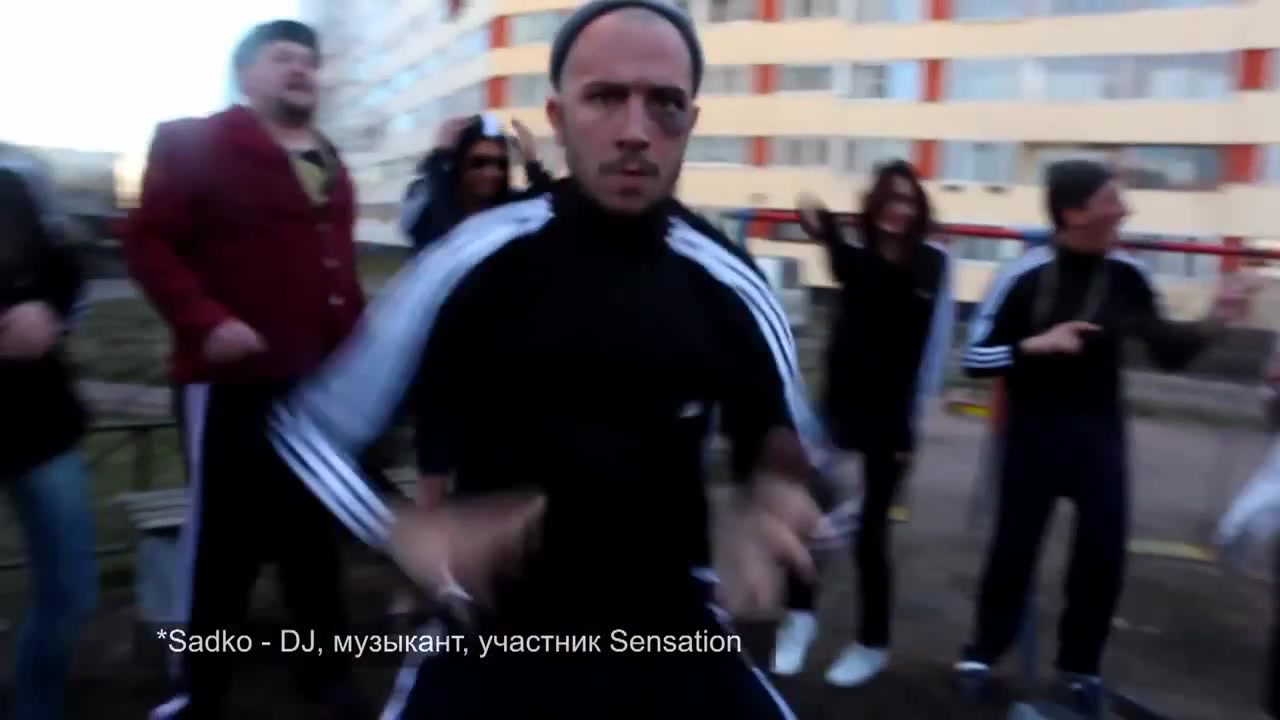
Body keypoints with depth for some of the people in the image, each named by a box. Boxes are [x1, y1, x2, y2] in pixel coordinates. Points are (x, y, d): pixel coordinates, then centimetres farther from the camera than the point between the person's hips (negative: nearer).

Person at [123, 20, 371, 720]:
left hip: (322, 381, 6)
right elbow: (148, 242, -10)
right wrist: (205, 322, -22)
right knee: (224, 538, 3)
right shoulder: (195, 144, -3)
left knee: (316, 531, 14)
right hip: (235, 380, -6)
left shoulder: (328, 164, 17)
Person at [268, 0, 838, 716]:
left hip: (669, 629, 2)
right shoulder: (473, 263, -14)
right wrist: (408, 531, -20)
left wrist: (770, 500, -15)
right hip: (494, 632, -1)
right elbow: (312, 423, -6)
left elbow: (791, 448, 7)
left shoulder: (729, 286, -7)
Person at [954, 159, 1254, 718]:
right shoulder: (1024, 276, -12)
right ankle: (982, 653, 25)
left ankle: (1079, 667, 26)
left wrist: (1212, 322, -10)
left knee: (1104, 552, 5)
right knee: (1014, 547, 4)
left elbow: (1167, 353, 6)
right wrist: (1036, 344, -23)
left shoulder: (1127, 276, -1)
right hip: (1034, 429, -3)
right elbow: (975, 358, -10)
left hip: (1101, 431, 4)